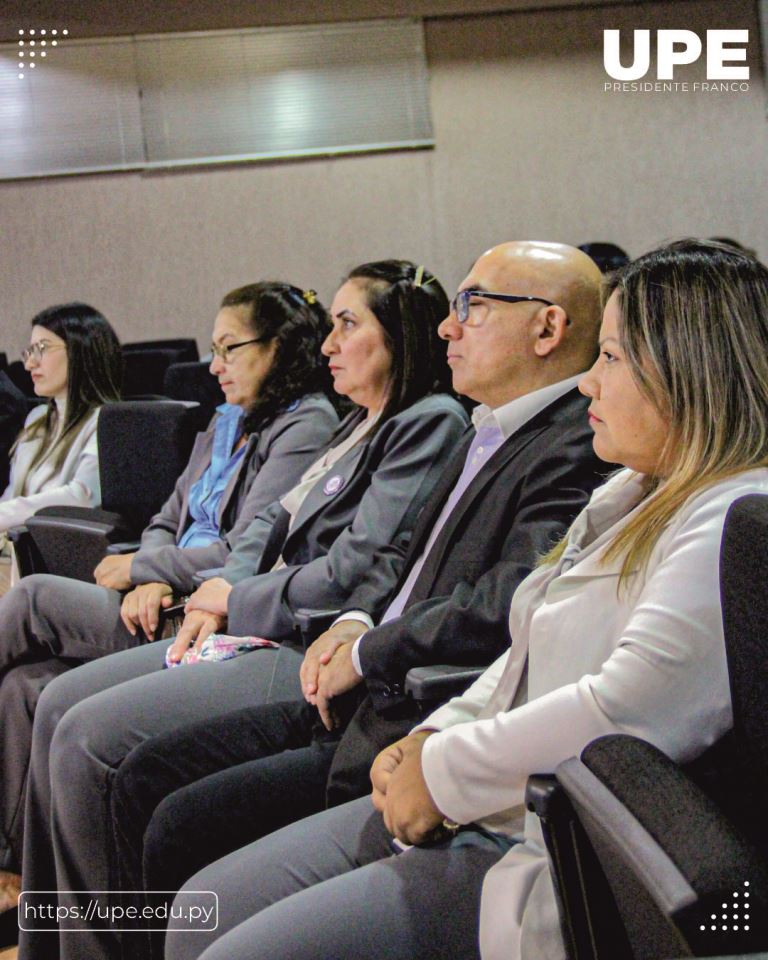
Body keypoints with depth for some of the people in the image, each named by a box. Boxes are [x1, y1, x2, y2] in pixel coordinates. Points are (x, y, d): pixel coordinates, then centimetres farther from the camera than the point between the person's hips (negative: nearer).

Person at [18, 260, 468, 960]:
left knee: (87, 735, -19)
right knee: (59, 704, 3)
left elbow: (348, 575, -18)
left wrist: (237, 601, -5)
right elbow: (277, 521, 20)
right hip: (261, 634, 10)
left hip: (313, 651, -10)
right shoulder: (362, 424, 20)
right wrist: (221, 596, 1)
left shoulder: (431, 423, -11)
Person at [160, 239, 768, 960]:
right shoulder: (630, 495, 18)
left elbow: (630, 709, -26)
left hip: (545, 854, -10)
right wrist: (432, 738, 3)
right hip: (464, 810, 10)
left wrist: (443, 771, -15)